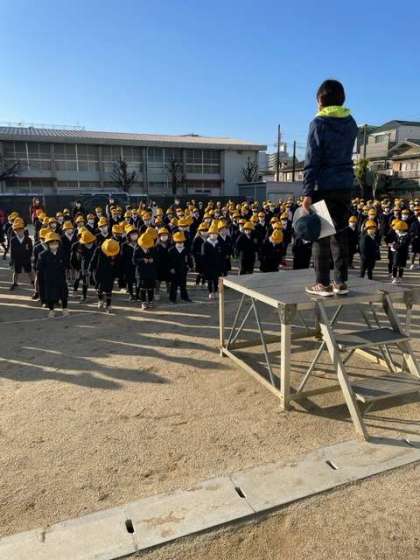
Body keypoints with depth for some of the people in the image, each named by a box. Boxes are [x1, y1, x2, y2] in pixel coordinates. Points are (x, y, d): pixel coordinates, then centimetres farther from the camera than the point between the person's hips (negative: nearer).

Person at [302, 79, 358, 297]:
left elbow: (311, 161, -11)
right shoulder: (351, 123, 13)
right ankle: (341, 282, 13)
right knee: (340, 233, 10)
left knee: (321, 234, 0)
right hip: (345, 185, 6)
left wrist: (307, 192, -12)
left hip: (324, 186, -5)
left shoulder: (319, 123, -5)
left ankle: (323, 284, 2)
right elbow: (346, 153, 17)